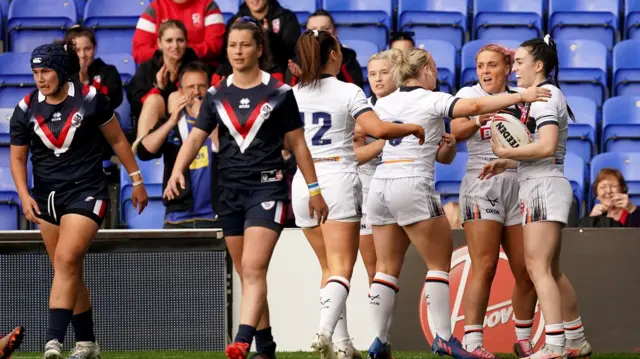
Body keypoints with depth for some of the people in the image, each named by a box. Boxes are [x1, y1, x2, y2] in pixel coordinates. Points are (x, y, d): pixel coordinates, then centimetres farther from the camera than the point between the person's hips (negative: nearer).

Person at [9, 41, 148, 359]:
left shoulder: (89, 99, -9)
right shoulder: (26, 109, -2)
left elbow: (117, 140, 3)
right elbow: (17, 157, 6)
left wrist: (136, 181, 7)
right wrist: (24, 196, -9)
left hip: (86, 192, -4)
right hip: (47, 196, 4)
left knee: (66, 259, -20)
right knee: (69, 272, 9)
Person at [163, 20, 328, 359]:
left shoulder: (279, 93, -1)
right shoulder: (216, 96, 7)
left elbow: (298, 144, 4)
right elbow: (195, 138, -1)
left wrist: (314, 189, 5)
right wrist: (178, 170, -19)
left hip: (267, 188, -4)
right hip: (230, 191, 5)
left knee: (253, 269, -18)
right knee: (247, 274, 10)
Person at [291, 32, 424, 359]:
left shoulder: (292, 95, 6)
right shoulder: (348, 92, -6)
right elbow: (378, 129, -17)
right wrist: (413, 128, -2)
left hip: (304, 184, 5)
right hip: (339, 180, -4)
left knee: (329, 268, 15)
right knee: (341, 269, -6)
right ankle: (325, 331, -29)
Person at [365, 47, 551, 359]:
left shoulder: (384, 103, 14)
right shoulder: (431, 100, -4)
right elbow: (475, 106, -14)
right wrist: (520, 97, -11)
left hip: (380, 184, 6)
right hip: (413, 186, -6)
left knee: (386, 267, 8)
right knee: (439, 263, 1)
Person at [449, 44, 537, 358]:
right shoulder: (468, 94, 5)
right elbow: (456, 132, -12)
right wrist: (478, 120, -30)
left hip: (518, 184, 4)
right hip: (482, 184, -4)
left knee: (526, 270, 1)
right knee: (484, 268, -12)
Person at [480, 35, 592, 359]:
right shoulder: (540, 96, 19)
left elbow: (547, 146, -23)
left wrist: (505, 153, -16)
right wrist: (507, 163, 9)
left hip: (543, 187, -10)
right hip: (540, 187, 10)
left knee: (538, 267, -14)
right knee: (551, 271, 14)